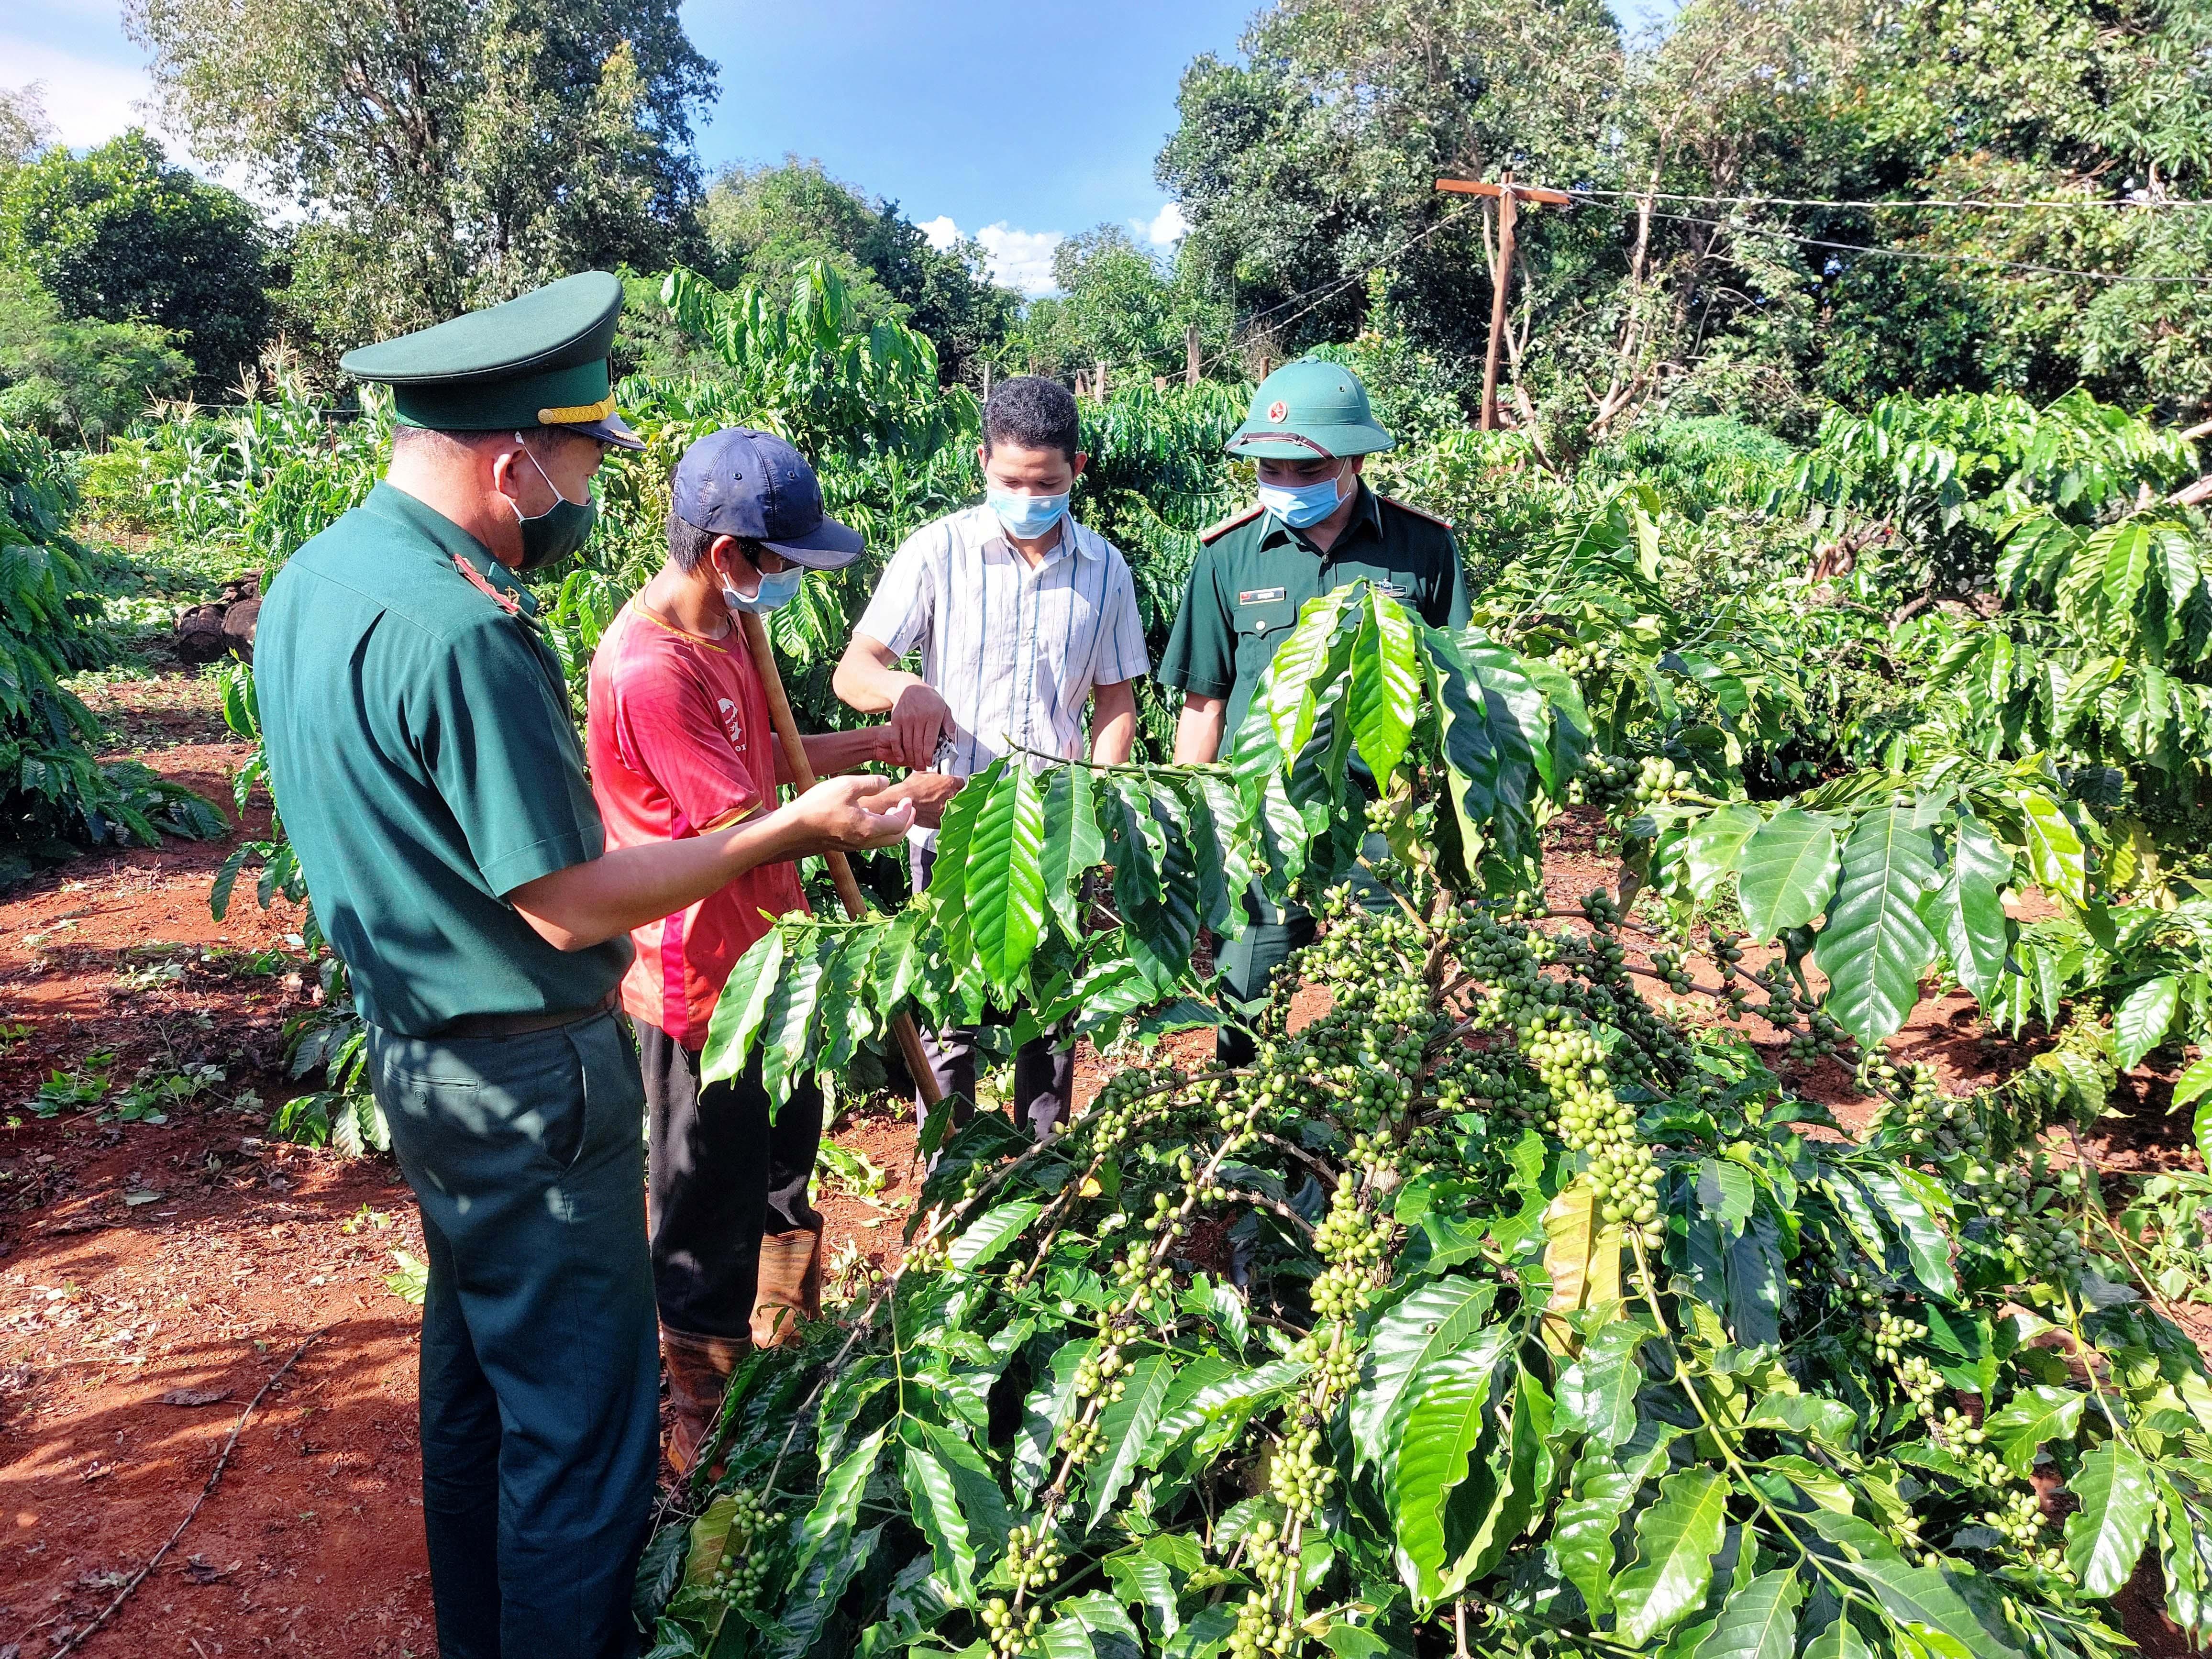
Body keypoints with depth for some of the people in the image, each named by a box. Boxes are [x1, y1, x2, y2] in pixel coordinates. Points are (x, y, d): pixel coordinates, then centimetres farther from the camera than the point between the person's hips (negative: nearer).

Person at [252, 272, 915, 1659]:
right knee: (583, 1423, 4)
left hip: (418, 1046, 10)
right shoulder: (456, 630, -26)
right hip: (527, 1080, -10)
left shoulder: (315, 579, 5)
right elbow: (571, 906, -23)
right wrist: (794, 830, -15)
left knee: (476, 1370, 24)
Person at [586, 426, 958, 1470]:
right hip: (702, 981, -10)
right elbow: (743, 827, -27)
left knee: (783, 1165, 26)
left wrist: (882, 740, 4)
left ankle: (787, 1355, 48)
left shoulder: (722, 629, 6)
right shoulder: (648, 669, -27)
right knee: (709, 1220, 7)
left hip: (765, 953, 10)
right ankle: (702, 1439, 27)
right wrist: (904, 800, -23)